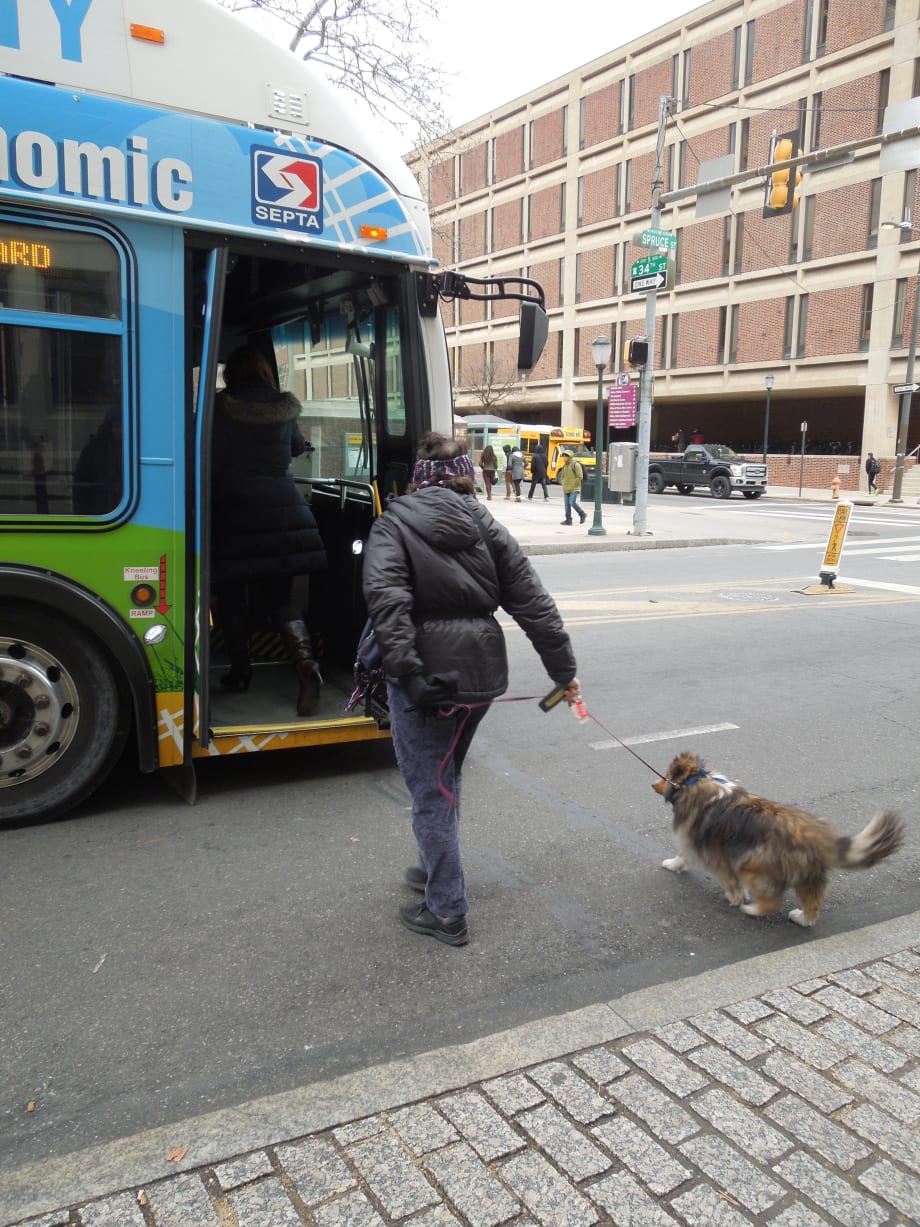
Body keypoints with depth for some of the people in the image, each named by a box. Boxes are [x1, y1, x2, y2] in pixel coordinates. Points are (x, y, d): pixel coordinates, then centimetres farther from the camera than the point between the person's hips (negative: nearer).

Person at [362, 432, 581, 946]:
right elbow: (533, 602, 4)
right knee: (446, 776, 25)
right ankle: (437, 870, 42)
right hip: (482, 671, 5)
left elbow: (386, 597, -21)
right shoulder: (487, 527, 8)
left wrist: (406, 669, -25)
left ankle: (447, 912, 16)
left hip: (428, 674, -5)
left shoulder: (393, 524, -1)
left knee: (431, 789, 7)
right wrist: (564, 669, 7)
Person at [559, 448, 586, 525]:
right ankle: (568, 519, 7)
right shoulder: (565, 466, 15)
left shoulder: (575, 465, -8)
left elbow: (580, 477, -13)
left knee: (572, 502, -16)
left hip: (574, 488, -7)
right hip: (566, 489, 7)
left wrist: (572, 485, -14)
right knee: (567, 504, 3)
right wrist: (563, 486, 11)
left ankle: (582, 514, 2)